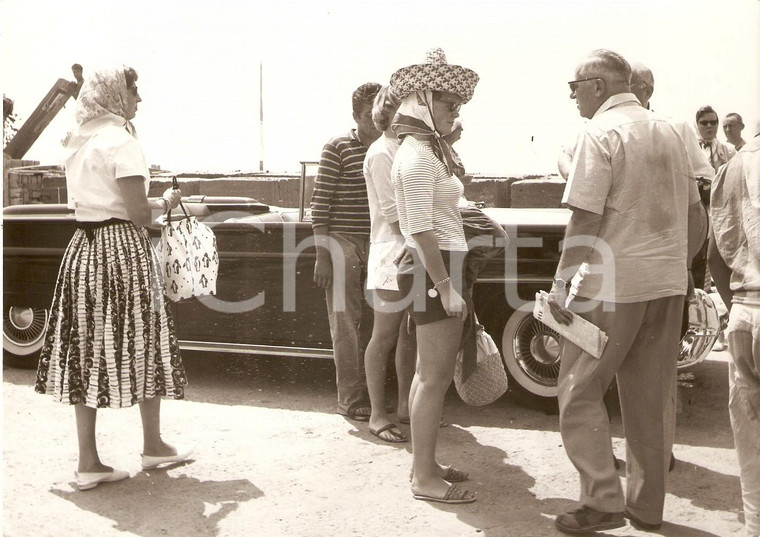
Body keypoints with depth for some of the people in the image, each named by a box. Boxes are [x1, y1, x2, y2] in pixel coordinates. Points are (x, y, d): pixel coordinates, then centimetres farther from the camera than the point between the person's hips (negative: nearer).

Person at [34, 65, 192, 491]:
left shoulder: (78, 141, 13)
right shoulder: (120, 140, -12)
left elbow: (82, 200, 16)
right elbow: (139, 213, -18)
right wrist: (167, 202, 1)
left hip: (84, 247, 8)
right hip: (122, 248, -8)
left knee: (87, 350, 7)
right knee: (143, 345, 7)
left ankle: (88, 462, 11)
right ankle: (153, 445, 21)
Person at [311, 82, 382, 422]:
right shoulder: (337, 148, -5)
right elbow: (320, 203, -7)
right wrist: (322, 256, -12)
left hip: (378, 244, 5)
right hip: (343, 242, -5)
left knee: (373, 323, 11)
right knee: (346, 323, 0)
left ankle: (371, 391, 23)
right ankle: (350, 399, 7)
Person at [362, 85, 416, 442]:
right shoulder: (381, 153, -12)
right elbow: (395, 216, -16)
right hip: (392, 256, -9)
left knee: (409, 335, 13)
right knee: (384, 338, -1)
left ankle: (404, 406, 24)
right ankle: (377, 415, 8)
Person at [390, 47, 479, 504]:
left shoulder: (428, 149, 18)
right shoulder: (418, 154, -14)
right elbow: (420, 228, -20)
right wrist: (446, 285, -21)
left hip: (438, 266, 10)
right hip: (434, 268, -10)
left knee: (432, 373, 15)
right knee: (435, 377, -5)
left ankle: (426, 464, 26)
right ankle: (424, 478, 4)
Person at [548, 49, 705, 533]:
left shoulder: (602, 132, -10)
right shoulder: (668, 131, 13)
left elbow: (585, 220, -16)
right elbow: (695, 212, 17)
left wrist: (560, 283, -12)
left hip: (615, 286, -7)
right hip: (669, 284, 8)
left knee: (579, 393, 4)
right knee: (649, 402, 14)